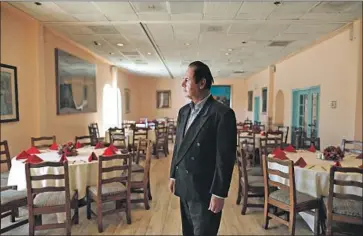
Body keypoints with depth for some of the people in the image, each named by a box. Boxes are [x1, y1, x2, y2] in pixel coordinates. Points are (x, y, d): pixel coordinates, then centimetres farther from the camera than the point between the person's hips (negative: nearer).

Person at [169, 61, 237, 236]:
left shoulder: (222, 113, -16)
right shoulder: (183, 111, 7)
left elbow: (226, 157, -17)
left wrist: (219, 194, -16)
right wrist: (173, 175, 15)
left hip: (205, 190, -7)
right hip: (184, 187, 7)